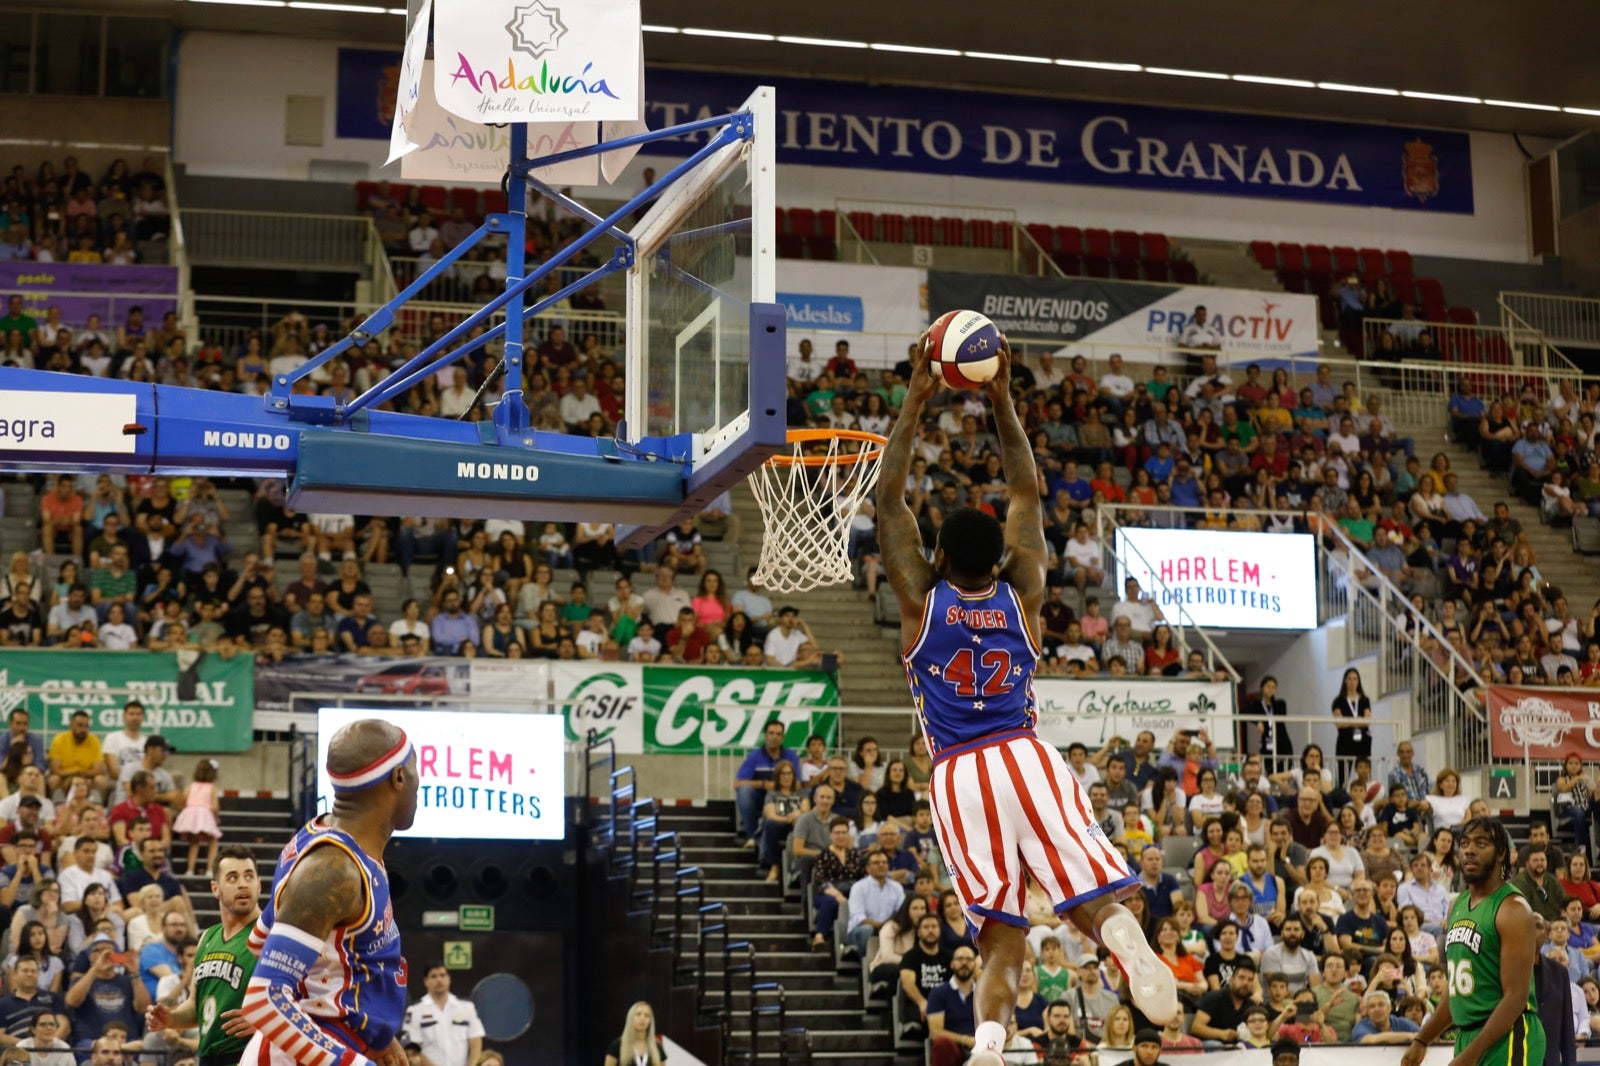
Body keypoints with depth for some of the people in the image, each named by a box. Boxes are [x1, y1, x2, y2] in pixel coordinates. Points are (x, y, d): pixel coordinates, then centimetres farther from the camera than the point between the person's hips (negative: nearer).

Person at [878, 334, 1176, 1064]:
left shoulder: (921, 598, 7)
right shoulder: (1021, 594, 10)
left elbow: (888, 499, 11)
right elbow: (1027, 494, 18)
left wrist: (915, 401, 10)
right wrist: (1002, 402, 16)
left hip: (958, 776, 0)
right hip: (1026, 758, 0)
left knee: (1000, 941, -1)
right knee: (1097, 899, -10)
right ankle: (1128, 940, -45)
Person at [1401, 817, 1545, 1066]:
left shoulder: (1512, 909, -12)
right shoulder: (1458, 907, 15)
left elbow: (1516, 997, -18)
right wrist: (1422, 1041, 21)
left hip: (1507, 1039, -9)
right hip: (1466, 1036, 9)